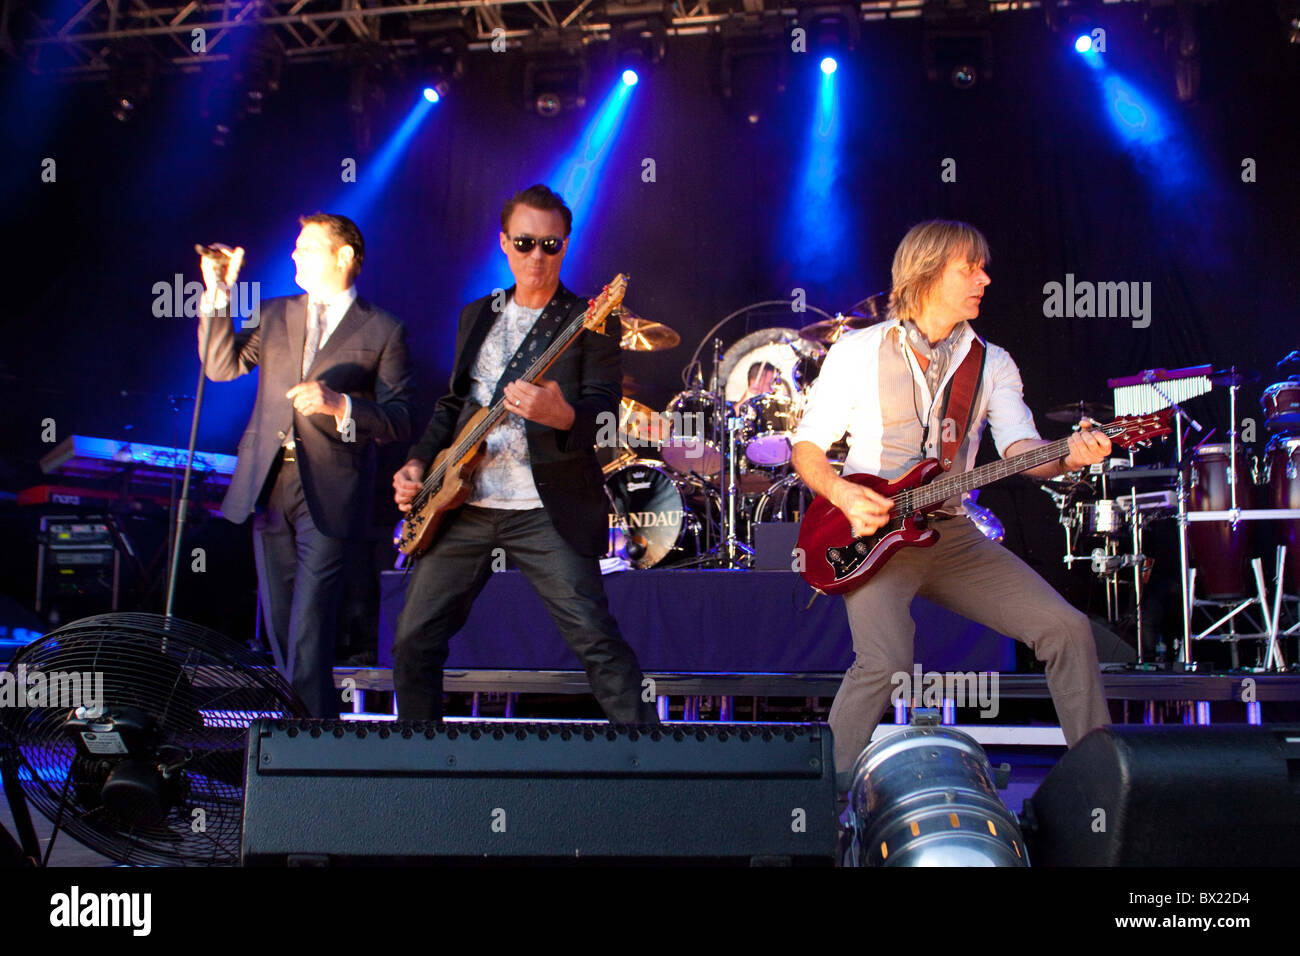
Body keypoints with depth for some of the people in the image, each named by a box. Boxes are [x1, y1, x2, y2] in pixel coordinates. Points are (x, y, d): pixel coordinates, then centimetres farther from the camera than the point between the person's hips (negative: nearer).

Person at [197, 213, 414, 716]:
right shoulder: (274, 314, 17)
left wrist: (339, 405, -20)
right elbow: (221, 366, 9)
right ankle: (322, 717, 24)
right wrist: (217, 296, 2)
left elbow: (399, 422, -4)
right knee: (279, 621, 10)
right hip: (267, 485, 5)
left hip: (330, 494, -5)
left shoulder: (383, 331, 1)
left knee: (309, 624, -12)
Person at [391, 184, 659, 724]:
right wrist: (419, 462, 9)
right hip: (462, 505, 6)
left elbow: (603, 414, -12)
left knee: (596, 639, -11)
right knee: (415, 641, 7)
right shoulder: (476, 315, 17)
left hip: (545, 510, -5)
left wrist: (562, 416, -34)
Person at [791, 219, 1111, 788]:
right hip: (870, 533, -4)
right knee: (886, 663, -28)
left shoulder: (992, 364, 10)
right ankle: (831, 790, -5)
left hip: (951, 534, 4)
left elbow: (1021, 451, -4)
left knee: (1067, 629, -10)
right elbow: (806, 447, 3)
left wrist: (1068, 456, -26)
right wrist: (843, 495, -16)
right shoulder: (857, 353, 1)